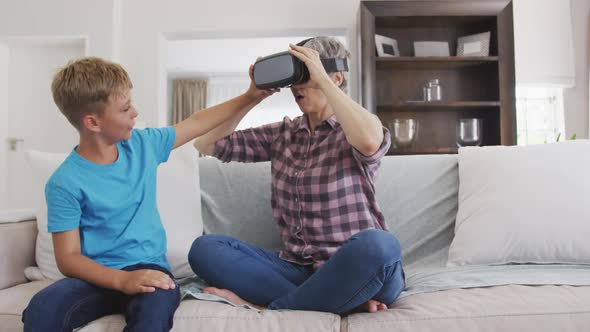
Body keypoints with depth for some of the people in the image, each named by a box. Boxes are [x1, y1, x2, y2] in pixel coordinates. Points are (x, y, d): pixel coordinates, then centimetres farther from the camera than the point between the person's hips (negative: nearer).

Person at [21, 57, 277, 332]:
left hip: (148, 267, 1)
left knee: (157, 304, -34)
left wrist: (249, 96, 16)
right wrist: (122, 279, -27)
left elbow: (197, 123, 15)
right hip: (99, 277, -1)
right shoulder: (65, 183, -10)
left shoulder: (142, 144, 3)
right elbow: (68, 258, -11)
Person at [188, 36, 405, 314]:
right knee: (204, 248, -13)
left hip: (356, 268, -4)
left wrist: (322, 80, -19)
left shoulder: (355, 131, -2)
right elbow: (207, 144, 10)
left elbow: (369, 142, -29)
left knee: (379, 245, -38)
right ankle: (343, 301, -21)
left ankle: (267, 307, -18)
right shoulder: (282, 133, 11)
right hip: (297, 268, 5)